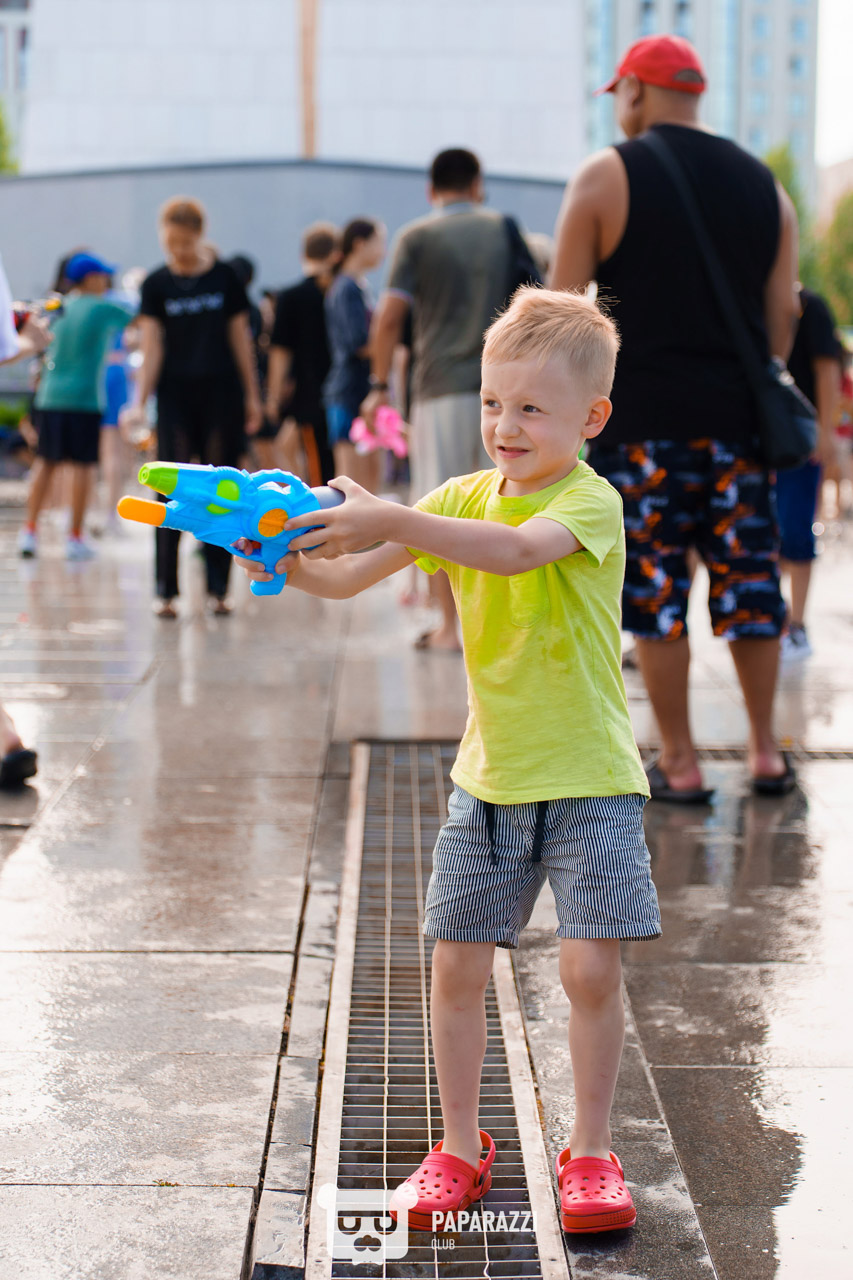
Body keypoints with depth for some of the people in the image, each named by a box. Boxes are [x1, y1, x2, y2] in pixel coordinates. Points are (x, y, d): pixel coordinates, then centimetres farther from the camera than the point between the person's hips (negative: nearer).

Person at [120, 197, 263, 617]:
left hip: (222, 395, 0)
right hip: (175, 397, 0)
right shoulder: (156, 284, 1)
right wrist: (139, 401, -10)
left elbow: (240, 338, 6)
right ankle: (165, 589, 1)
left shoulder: (224, 276, 1)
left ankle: (217, 587, 10)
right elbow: (151, 347, 0)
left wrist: (252, 395, 6)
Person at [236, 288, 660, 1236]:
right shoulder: (461, 499, 3)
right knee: (456, 963, 4)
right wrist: (292, 564, -23)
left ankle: (590, 1154, 13)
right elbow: (350, 579, -2)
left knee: (590, 967, -7)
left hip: (587, 779, -4)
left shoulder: (591, 501, -13)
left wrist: (387, 519, -43)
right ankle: (460, 1148, 21)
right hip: (488, 776, 5)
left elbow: (514, 551, -35)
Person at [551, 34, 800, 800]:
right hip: (737, 417, 4)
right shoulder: (764, 185, 11)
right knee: (749, 583, 12)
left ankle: (679, 763, 6)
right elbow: (784, 313, 11)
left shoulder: (607, 176, -2)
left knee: (655, 592, 2)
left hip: (642, 417, -4)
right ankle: (766, 751, 18)